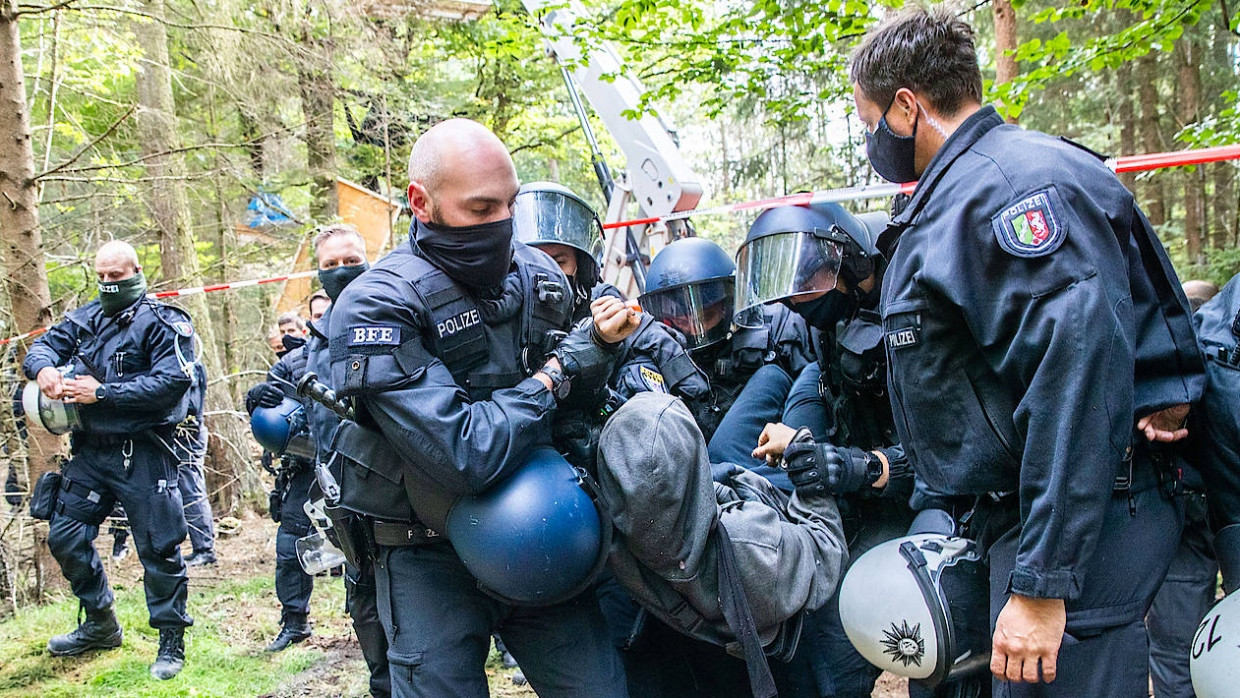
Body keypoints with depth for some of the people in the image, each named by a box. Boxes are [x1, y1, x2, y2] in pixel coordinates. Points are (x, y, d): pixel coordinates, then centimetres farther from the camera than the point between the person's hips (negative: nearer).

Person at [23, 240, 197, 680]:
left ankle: (171, 644, 11)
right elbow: (43, 345, 12)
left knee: (158, 547, -2)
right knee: (64, 537, 11)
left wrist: (102, 393, -20)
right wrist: (43, 367, -13)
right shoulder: (86, 319, 11)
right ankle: (100, 625, 30)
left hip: (142, 454, -7)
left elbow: (172, 381, -19)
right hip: (90, 450, 7)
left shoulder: (162, 323, -8)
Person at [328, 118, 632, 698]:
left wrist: (597, 340, -6)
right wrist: (545, 383, -14)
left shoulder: (537, 274, 0)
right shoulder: (376, 308, -20)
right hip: (431, 558, -5)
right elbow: (465, 458, -30)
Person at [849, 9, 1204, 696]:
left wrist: (1041, 583, -28)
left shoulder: (1009, 183, -17)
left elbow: (1080, 373, -28)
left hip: (1075, 529, -11)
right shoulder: (957, 193, 17)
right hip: (1017, 512, 11)